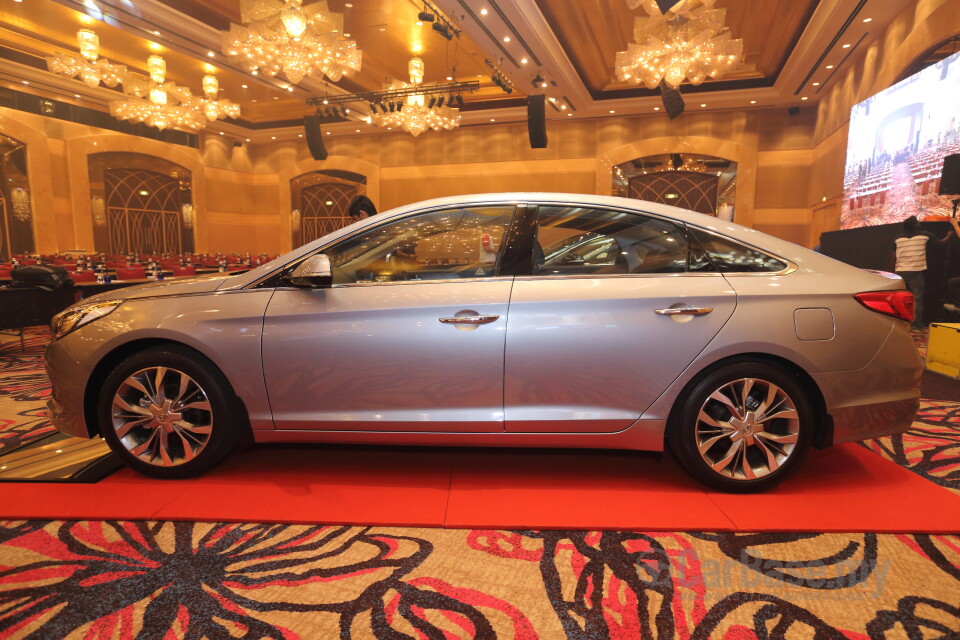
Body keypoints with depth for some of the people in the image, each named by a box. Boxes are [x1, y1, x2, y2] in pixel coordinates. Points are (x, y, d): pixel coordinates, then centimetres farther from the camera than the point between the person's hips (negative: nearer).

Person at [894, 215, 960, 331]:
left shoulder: (898, 238, 6)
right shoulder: (924, 235, 1)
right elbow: (941, 242, 17)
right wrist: (950, 234, 36)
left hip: (900, 272, 3)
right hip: (915, 272, -2)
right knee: (917, 299, 2)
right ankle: (917, 324, 0)